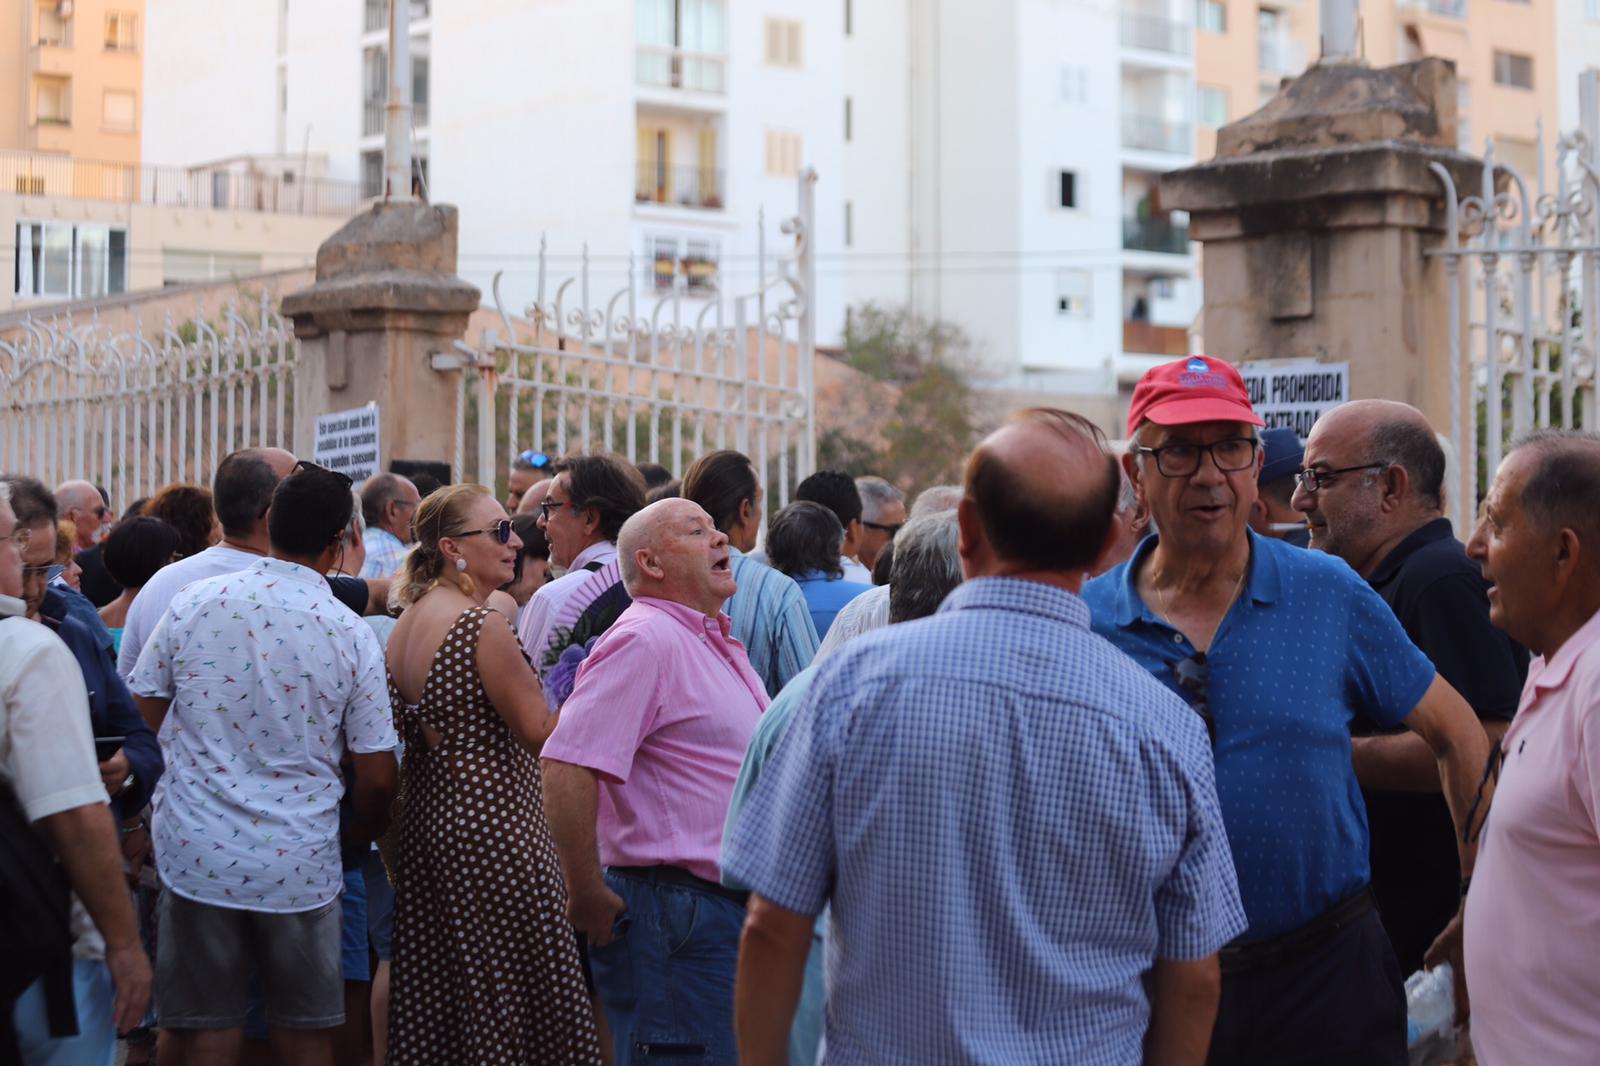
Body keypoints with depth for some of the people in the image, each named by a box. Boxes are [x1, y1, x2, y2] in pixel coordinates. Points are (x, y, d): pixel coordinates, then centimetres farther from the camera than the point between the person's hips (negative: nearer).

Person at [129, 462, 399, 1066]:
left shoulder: (193, 605, -3)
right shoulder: (351, 635, -6)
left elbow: (142, 718, 6)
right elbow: (376, 777, -2)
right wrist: (358, 837, 18)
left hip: (196, 856, 1)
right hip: (300, 866, -1)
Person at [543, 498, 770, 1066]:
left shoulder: (716, 642, 18)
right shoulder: (643, 640, -14)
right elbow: (567, 768, -24)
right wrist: (590, 898, -20)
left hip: (730, 908, 10)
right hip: (675, 911, -10)